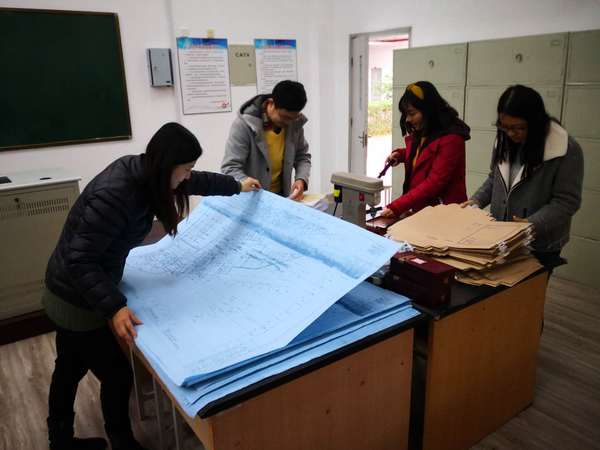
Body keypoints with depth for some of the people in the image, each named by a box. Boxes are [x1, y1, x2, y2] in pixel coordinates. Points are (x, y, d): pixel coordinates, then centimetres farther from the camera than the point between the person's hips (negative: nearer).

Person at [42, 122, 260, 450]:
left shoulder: (141, 170, -7)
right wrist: (115, 307, -36)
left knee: (70, 368, 25)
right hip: (77, 300, -9)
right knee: (117, 376, 7)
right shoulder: (114, 196, -34)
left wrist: (237, 186, 20)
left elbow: (196, 182, 8)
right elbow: (80, 260, -30)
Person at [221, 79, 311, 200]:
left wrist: (301, 179, -12)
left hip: (280, 196, 2)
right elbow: (230, 168, -18)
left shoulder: (295, 123, -4)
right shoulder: (244, 124, -17)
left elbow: (302, 157, 9)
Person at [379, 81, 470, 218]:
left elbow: (434, 183, -23)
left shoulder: (451, 139, -18)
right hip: (419, 209, 7)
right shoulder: (419, 133, 6)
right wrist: (400, 154, 5)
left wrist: (396, 207, -27)